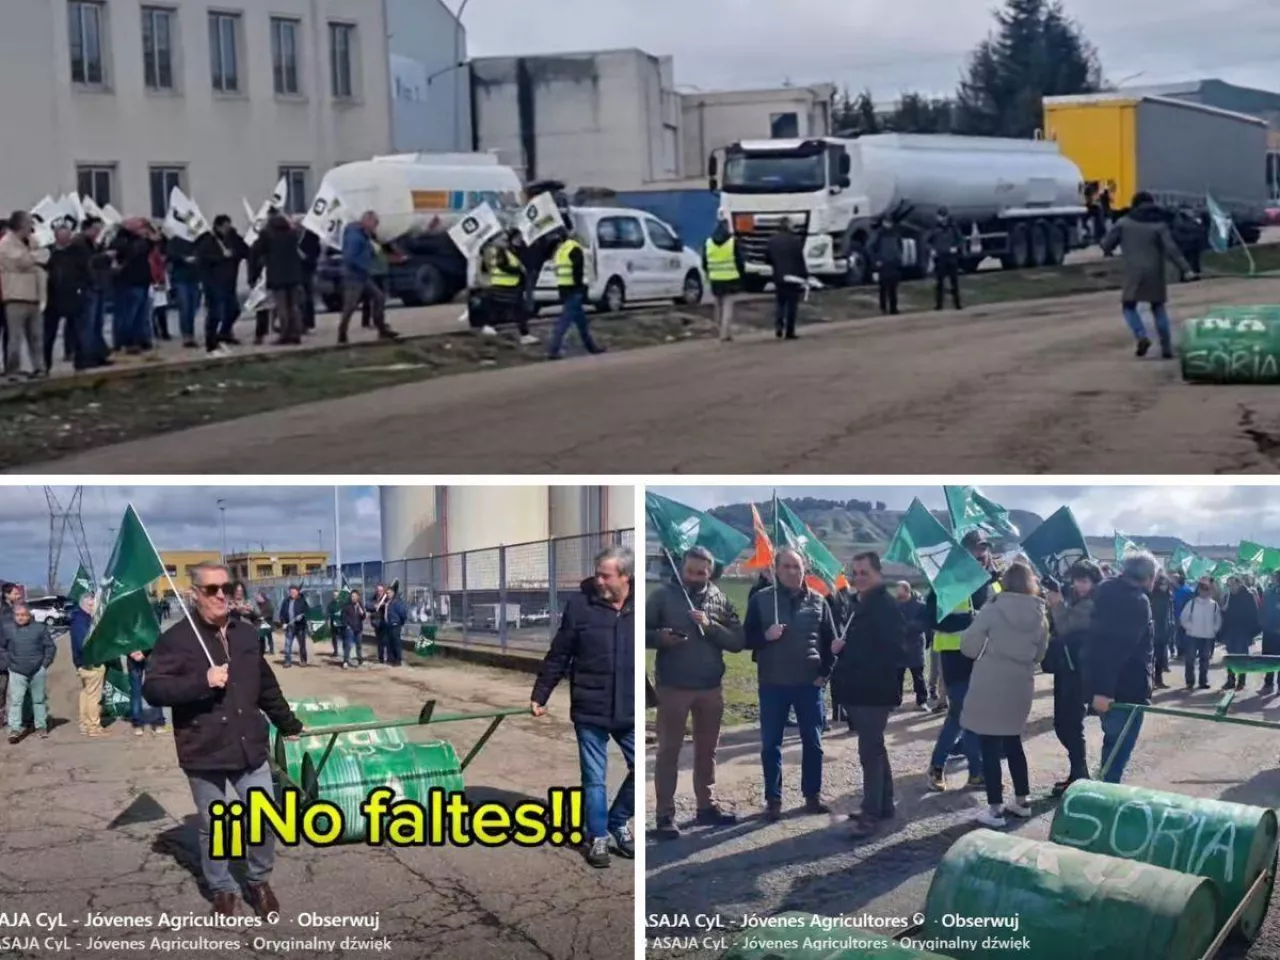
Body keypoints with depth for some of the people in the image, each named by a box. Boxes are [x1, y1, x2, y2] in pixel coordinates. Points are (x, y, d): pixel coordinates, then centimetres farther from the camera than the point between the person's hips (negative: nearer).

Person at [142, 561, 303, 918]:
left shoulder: (246, 634, 9)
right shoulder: (176, 639, -9)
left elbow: (266, 686, 21)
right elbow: (152, 689, -16)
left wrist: (289, 724, 28)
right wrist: (202, 682, -25)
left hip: (250, 747, 4)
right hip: (204, 752, -4)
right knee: (213, 827, 8)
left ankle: (259, 881, 26)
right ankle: (222, 890, 25)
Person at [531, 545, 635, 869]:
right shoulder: (580, 604, -6)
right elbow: (558, 656, 1)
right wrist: (539, 696, 1)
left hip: (630, 712, 1)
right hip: (590, 711, -1)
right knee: (594, 779, 6)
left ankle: (618, 823, 28)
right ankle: (598, 837, 23)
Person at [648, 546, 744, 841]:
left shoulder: (720, 599, 4)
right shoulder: (663, 595, -3)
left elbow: (738, 641, -1)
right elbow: (643, 632, -3)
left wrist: (710, 626, -16)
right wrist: (660, 636, -23)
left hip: (711, 687, 4)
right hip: (673, 687, -3)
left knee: (707, 750, 14)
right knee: (669, 751, 0)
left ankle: (707, 806, 25)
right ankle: (665, 816, 2)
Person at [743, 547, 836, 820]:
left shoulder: (817, 601, 3)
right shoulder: (761, 599, -2)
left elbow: (830, 640, 7)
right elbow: (747, 638, 0)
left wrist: (825, 672, -2)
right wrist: (766, 635, -19)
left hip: (809, 683, 1)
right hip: (773, 684, -1)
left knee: (812, 742, 8)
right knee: (771, 744, 2)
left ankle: (812, 795, 20)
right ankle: (773, 799, 10)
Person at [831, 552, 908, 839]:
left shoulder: (888, 606, -15)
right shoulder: (861, 604, 15)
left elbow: (895, 653, -21)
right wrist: (841, 646, 0)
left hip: (874, 692, -10)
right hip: (859, 691, 10)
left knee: (869, 751, -8)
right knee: (874, 749, 17)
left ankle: (871, 814, -5)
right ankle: (882, 805, 27)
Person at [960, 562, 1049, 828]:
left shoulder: (993, 610, -12)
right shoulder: (1039, 616, 1)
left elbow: (968, 648, -8)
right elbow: (1039, 655, 12)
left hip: (990, 687, -5)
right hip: (1020, 688, 5)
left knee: (990, 747, 1)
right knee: (1013, 742, 21)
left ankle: (995, 809, 1)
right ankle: (1022, 801, 26)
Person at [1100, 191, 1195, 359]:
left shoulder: (1123, 223, 1)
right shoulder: (1159, 225, 1)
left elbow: (1107, 243, 3)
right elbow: (1171, 249, -9)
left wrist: (1107, 250, 27)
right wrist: (1186, 269, -12)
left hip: (1134, 273, -2)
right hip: (1155, 273, 2)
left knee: (1129, 306, 13)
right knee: (1158, 308, 15)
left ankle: (1142, 337, -11)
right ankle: (1166, 346, 9)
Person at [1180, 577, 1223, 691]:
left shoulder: (1214, 605, 3)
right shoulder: (1192, 602, -2)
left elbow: (1218, 620, 9)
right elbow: (1184, 618, 0)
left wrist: (1213, 629, -2)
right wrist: (1190, 628, -8)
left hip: (1208, 637, 2)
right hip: (1193, 636, -2)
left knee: (1205, 660, 8)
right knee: (1190, 659, -3)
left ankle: (1203, 681, 15)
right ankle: (1190, 682, 3)